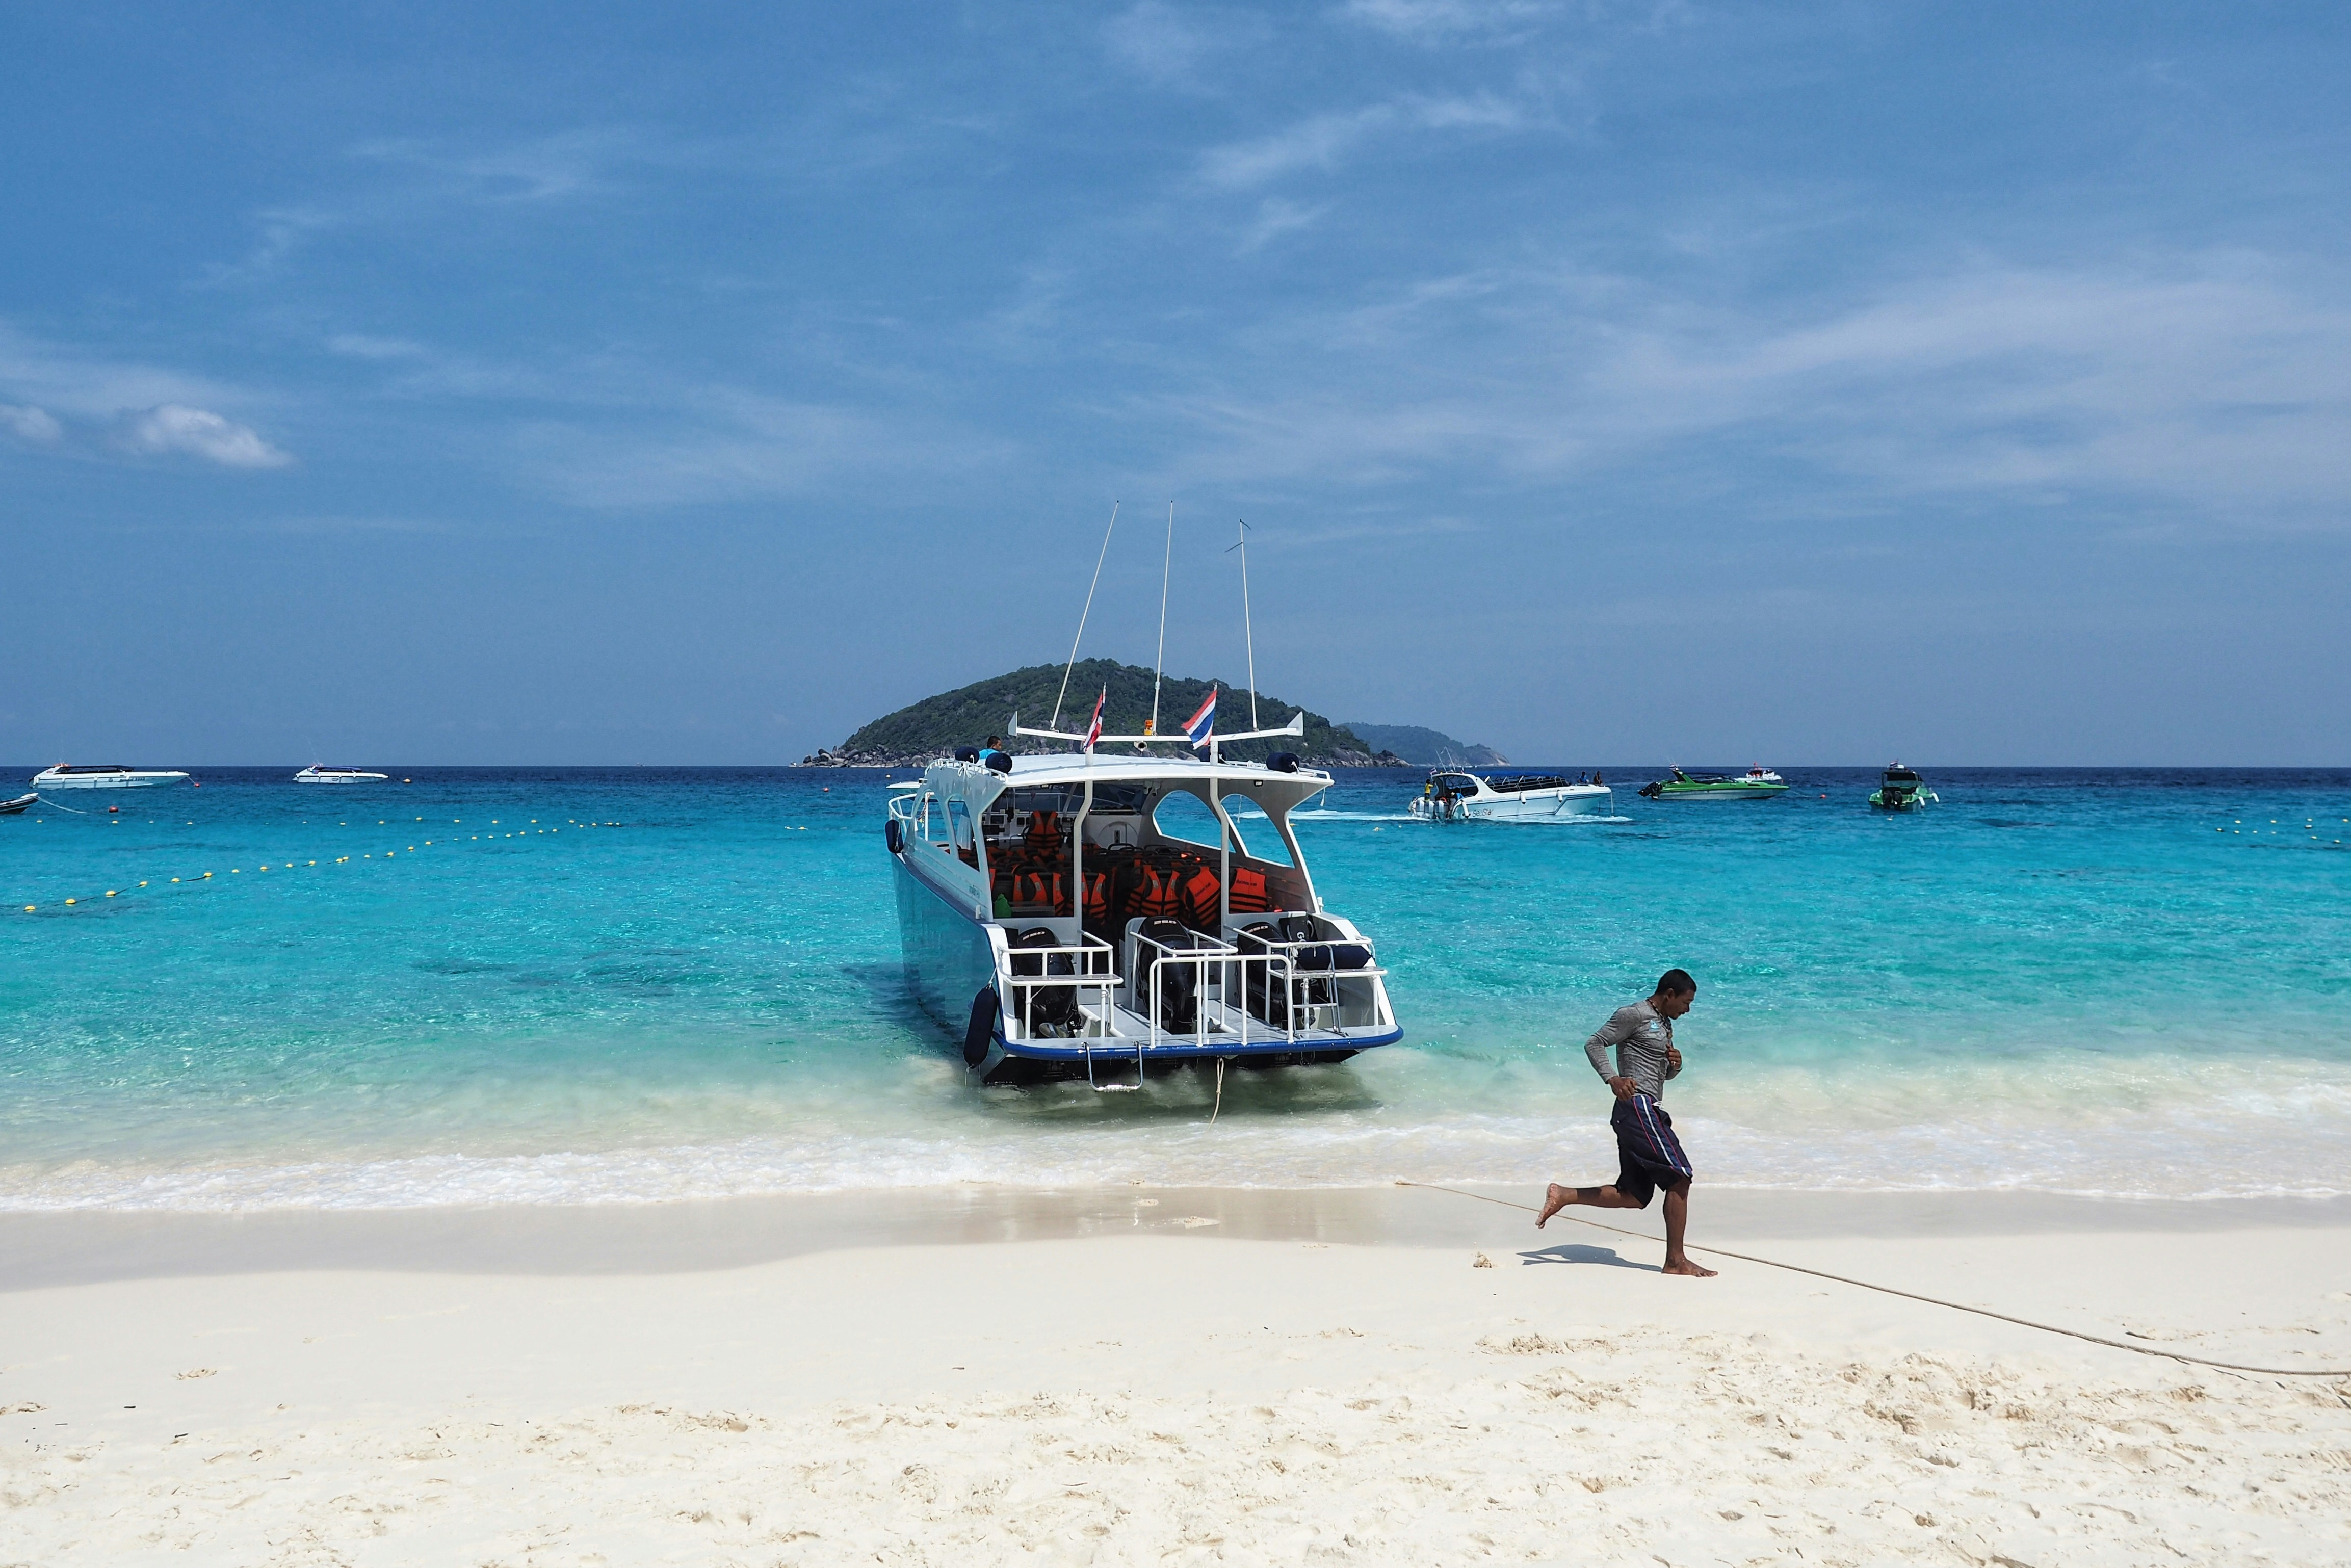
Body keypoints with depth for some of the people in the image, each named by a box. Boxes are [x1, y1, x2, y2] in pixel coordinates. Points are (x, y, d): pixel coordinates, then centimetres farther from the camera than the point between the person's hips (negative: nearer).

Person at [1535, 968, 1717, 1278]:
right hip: (1638, 1105, -10)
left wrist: (1675, 1064, 7)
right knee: (1680, 1177, -10)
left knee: (1634, 1196, 7)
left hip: (1648, 1111, 10)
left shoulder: (1665, 1024, 23)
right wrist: (1613, 1079, -24)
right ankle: (1676, 1261, -5)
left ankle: (1563, 1195, 9)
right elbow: (1594, 1044, -9)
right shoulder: (1634, 1016, -6)